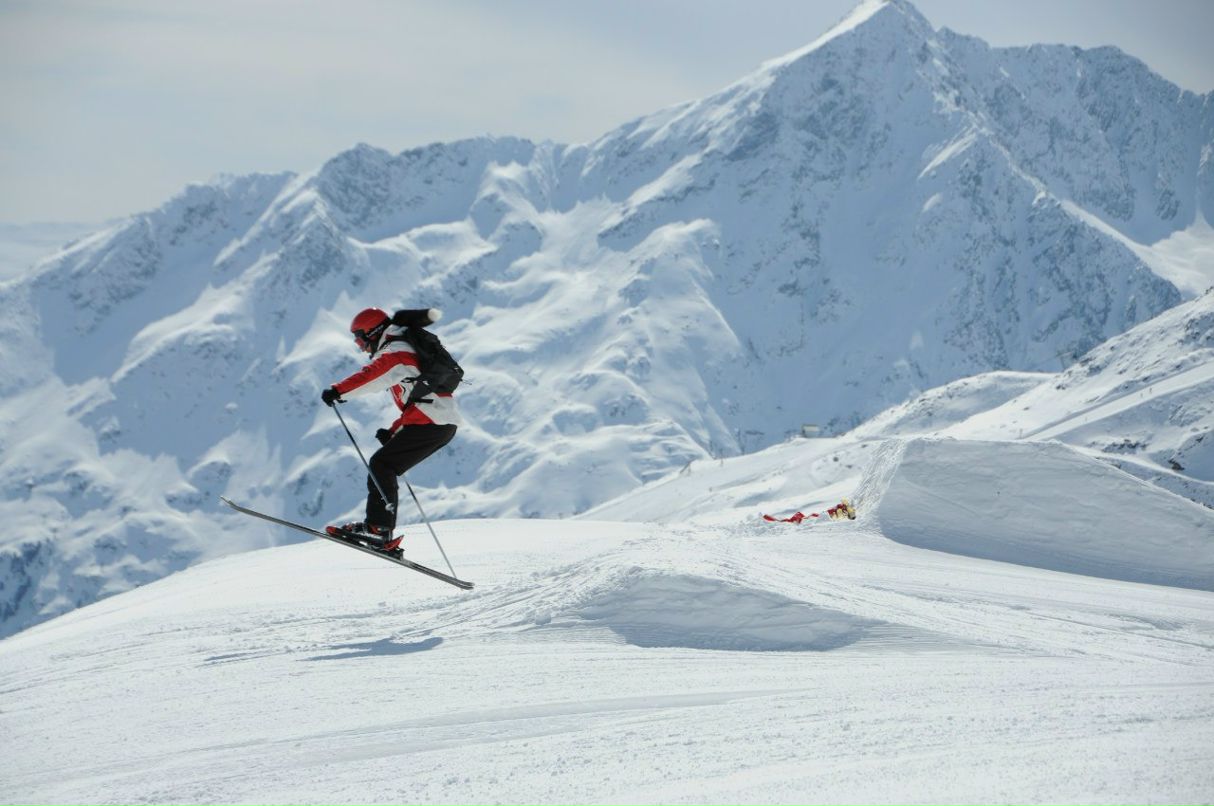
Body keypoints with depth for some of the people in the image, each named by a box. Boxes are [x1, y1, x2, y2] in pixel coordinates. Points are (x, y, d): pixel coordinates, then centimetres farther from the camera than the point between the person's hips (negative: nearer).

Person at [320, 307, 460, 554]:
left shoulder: (395, 352, -5)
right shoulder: (409, 351, 27)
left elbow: (373, 375, -27)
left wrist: (339, 391, -35)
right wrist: (394, 431, 22)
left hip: (430, 421, -10)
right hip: (445, 424, 10)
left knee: (381, 464, -10)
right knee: (386, 468, 12)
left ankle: (378, 527, -18)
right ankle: (382, 531, 7)